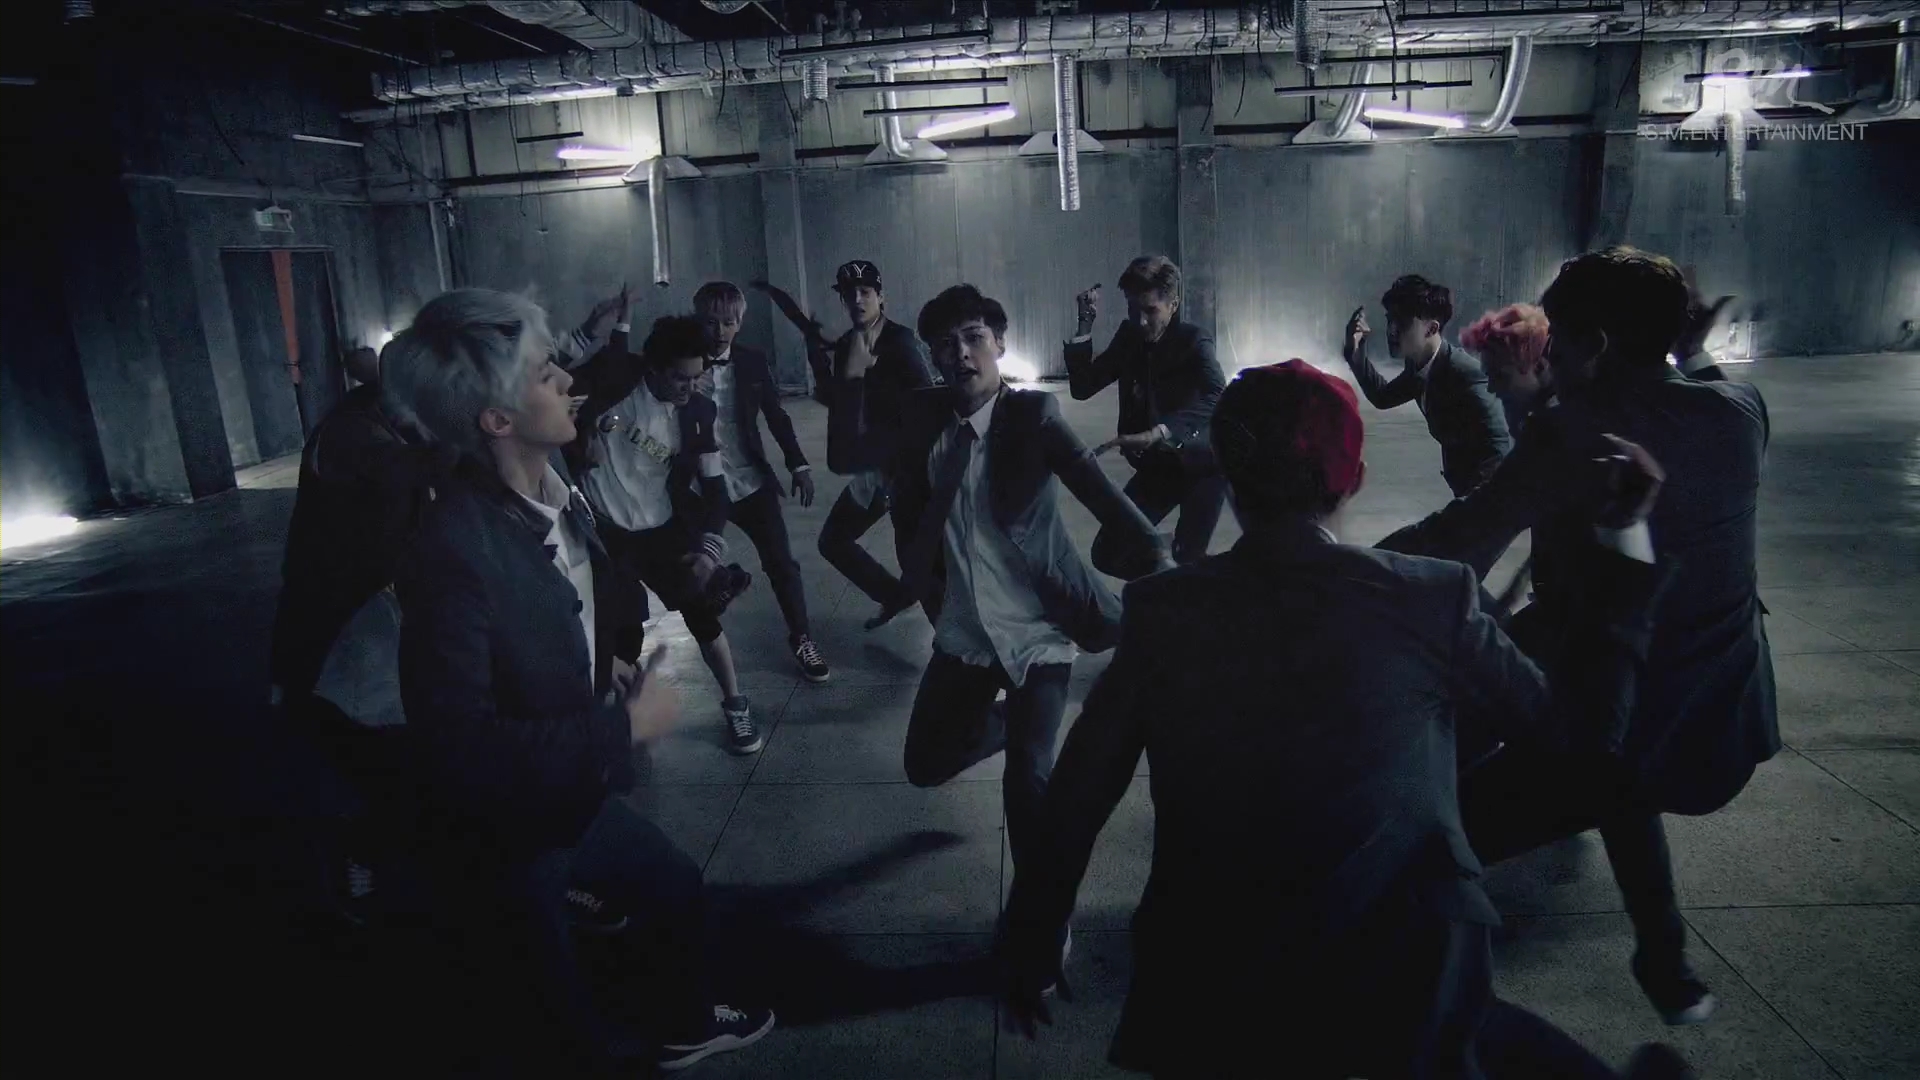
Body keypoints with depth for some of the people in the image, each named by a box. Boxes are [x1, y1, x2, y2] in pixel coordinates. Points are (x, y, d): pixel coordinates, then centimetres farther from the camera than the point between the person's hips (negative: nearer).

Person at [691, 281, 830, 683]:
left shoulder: (752, 360, -1)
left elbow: (776, 415, 6)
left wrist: (799, 465, 1)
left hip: (750, 481, 1)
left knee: (781, 562, 1)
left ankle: (801, 640, 18)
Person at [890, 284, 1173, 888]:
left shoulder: (1033, 414, -13)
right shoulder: (924, 416, -1)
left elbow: (1092, 482, -24)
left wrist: (1154, 550, -37)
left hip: (1037, 629, -5)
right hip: (964, 632, 5)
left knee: (1027, 779, -13)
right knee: (925, 764, 15)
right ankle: (1010, 721, 45)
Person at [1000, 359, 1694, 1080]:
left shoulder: (1161, 610, -7)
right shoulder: (1432, 598, -9)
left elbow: (1075, 801, -1)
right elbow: (1579, 722, 6)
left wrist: (1031, 944, 14)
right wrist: (1622, 542, 12)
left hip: (1209, 1008, 3)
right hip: (1405, 1000, -2)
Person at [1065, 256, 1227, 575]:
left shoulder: (1194, 341, -17)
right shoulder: (1129, 336, -1)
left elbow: (1217, 397, -37)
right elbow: (1082, 387, -2)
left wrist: (1158, 433, -52)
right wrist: (1085, 325, -13)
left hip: (1196, 460, -5)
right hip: (1153, 466, 5)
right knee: (1107, 555, 0)